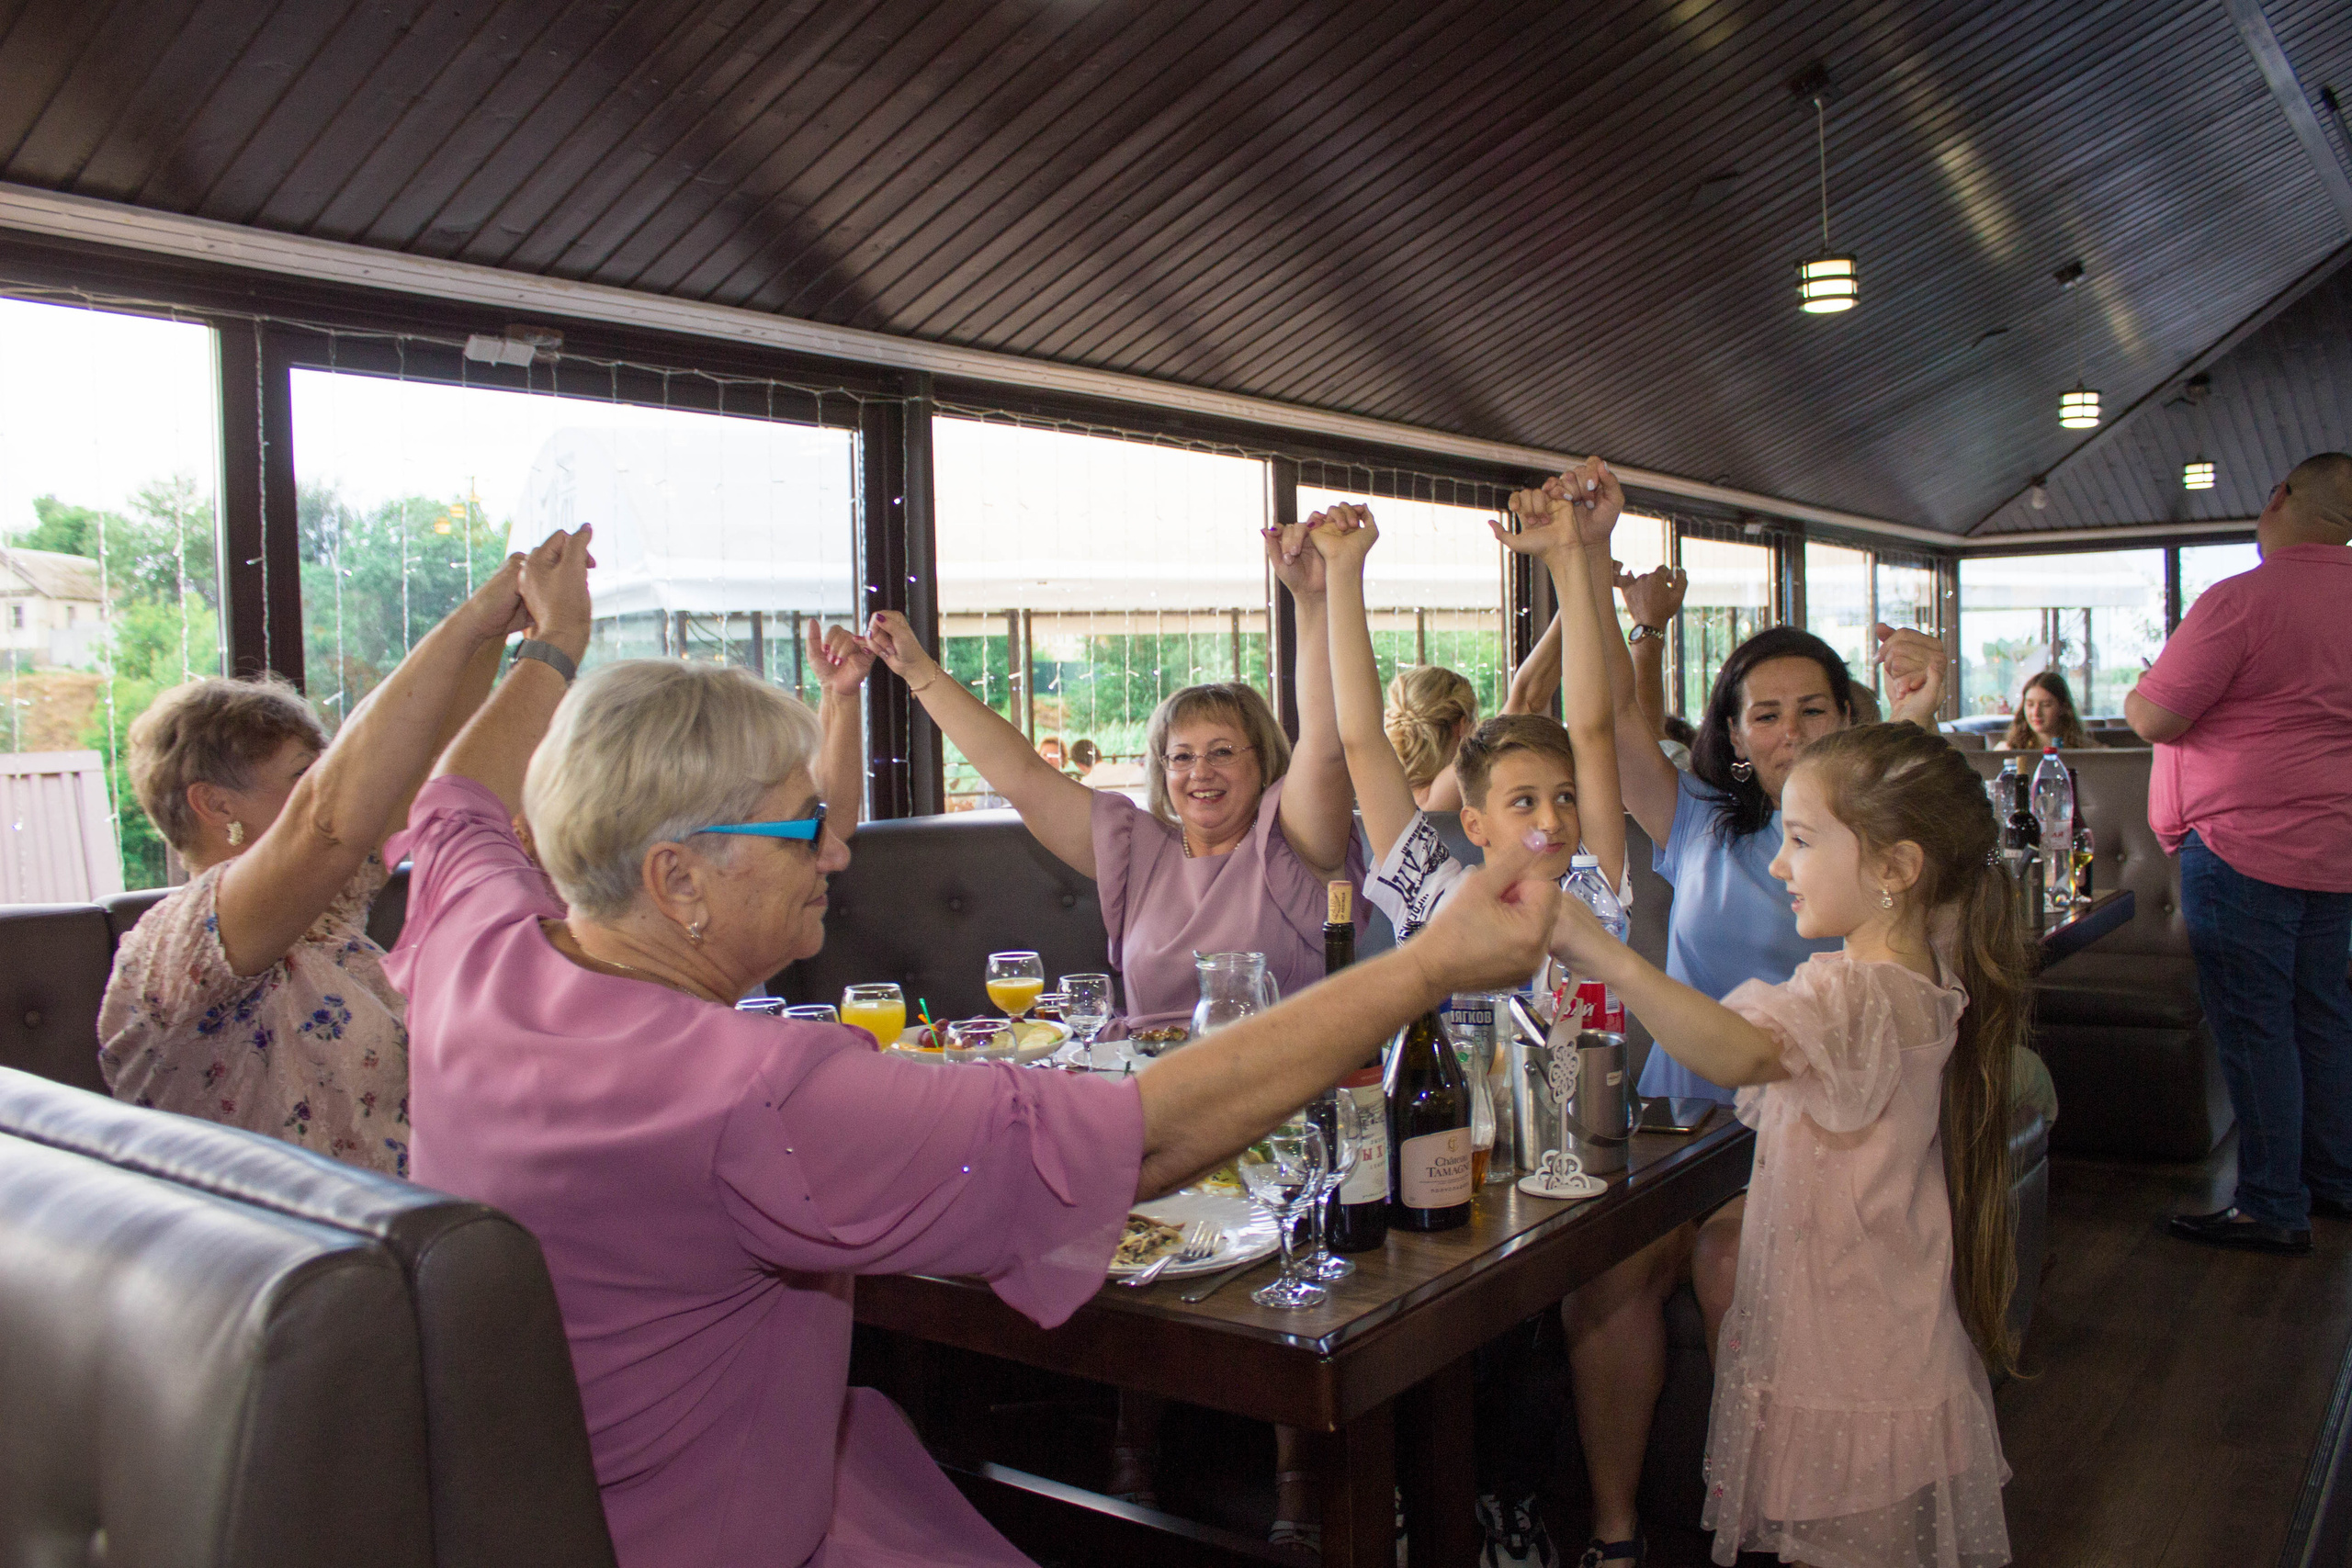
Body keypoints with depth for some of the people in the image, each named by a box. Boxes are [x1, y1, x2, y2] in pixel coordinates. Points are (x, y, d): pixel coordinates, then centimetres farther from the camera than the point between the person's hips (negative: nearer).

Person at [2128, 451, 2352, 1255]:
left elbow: (2155, 716, -17)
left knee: (2251, 1022, -1)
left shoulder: (2240, 599, -17)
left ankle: (2271, 1208, 5)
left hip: (2246, 844, -8)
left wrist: (2135, 694, 4)